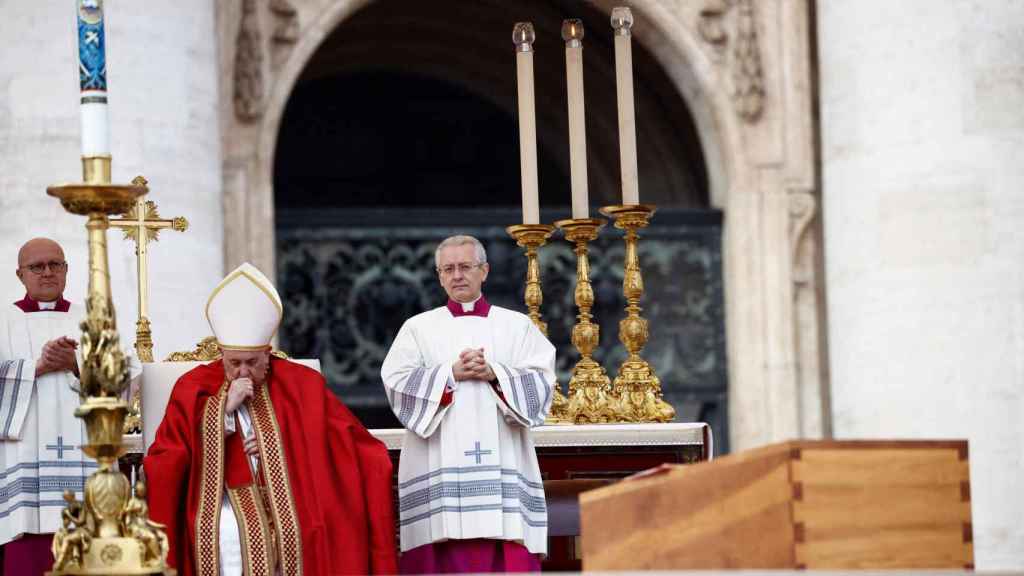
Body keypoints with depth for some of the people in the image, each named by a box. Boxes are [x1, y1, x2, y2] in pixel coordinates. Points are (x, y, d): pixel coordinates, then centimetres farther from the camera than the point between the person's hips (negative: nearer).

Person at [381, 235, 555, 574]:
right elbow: (396, 381, -1)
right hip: (440, 467, 0)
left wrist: (494, 374, -12)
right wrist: (451, 373, -11)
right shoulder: (418, 327, 12)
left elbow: (542, 381, 2)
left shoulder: (517, 326, 13)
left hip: (502, 463, 0)